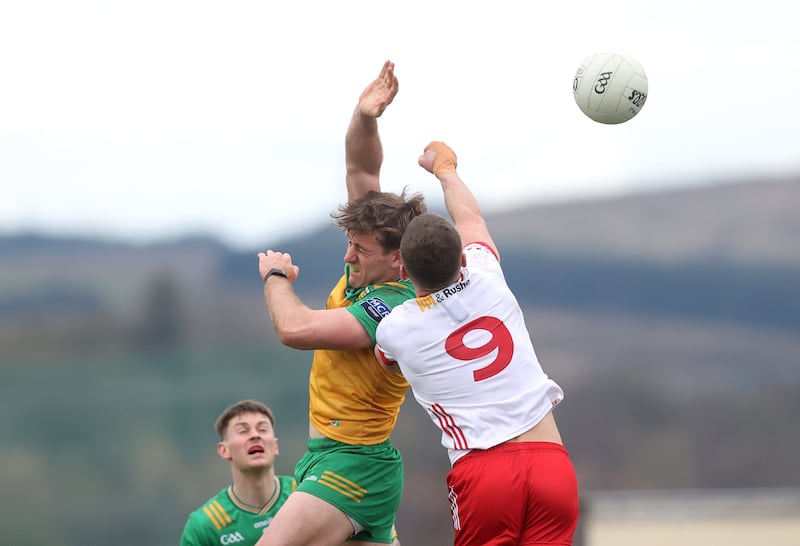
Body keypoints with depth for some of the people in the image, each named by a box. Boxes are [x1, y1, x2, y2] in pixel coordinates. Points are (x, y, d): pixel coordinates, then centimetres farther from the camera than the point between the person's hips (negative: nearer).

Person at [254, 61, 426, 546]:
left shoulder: (396, 307, -23)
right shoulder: (370, 271, 3)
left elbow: (295, 329, -29)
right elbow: (362, 171, 7)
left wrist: (276, 276, -8)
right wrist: (365, 118, -11)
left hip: (351, 465, -10)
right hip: (325, 453, 10)